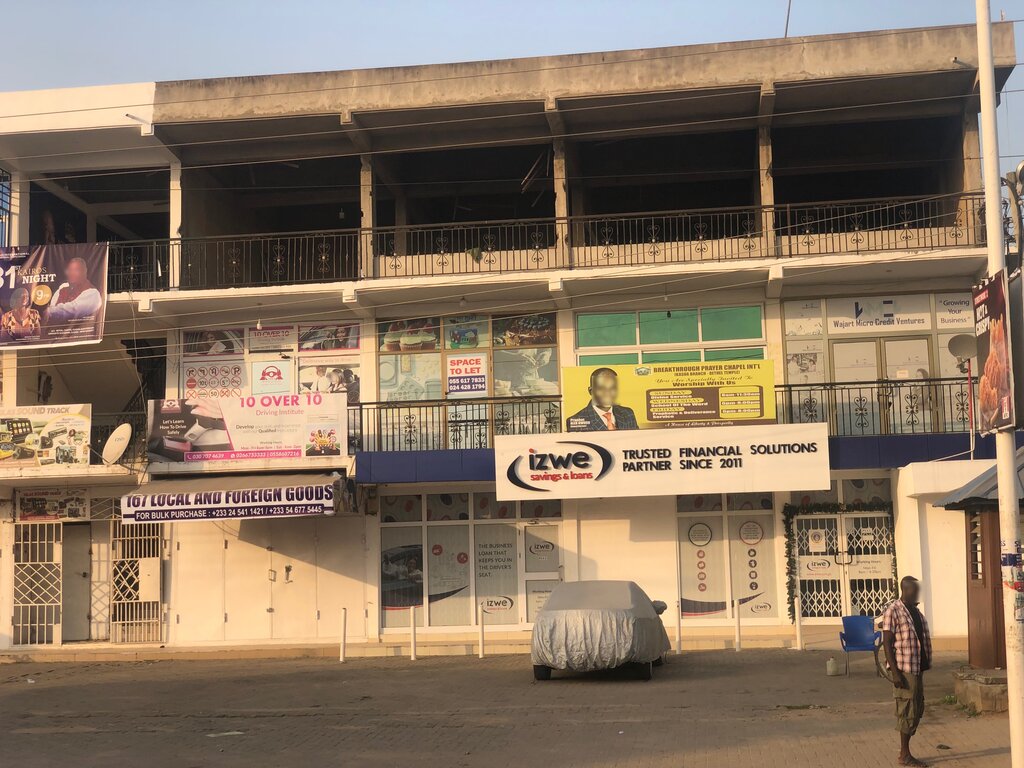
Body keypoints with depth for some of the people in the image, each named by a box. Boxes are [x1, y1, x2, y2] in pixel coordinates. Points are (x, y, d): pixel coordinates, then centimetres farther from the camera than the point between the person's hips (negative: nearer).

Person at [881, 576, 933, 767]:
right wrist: (895, 672, -19)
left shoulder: (916, 611, 14)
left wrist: (925, 664, 17)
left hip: (918, 668, 9)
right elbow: (887, 643, -15)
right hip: (904, 669, -9)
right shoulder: (893, 611, -12)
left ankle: (905, 751, 21)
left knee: (917, 710, 12)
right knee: (907, 711, -4)